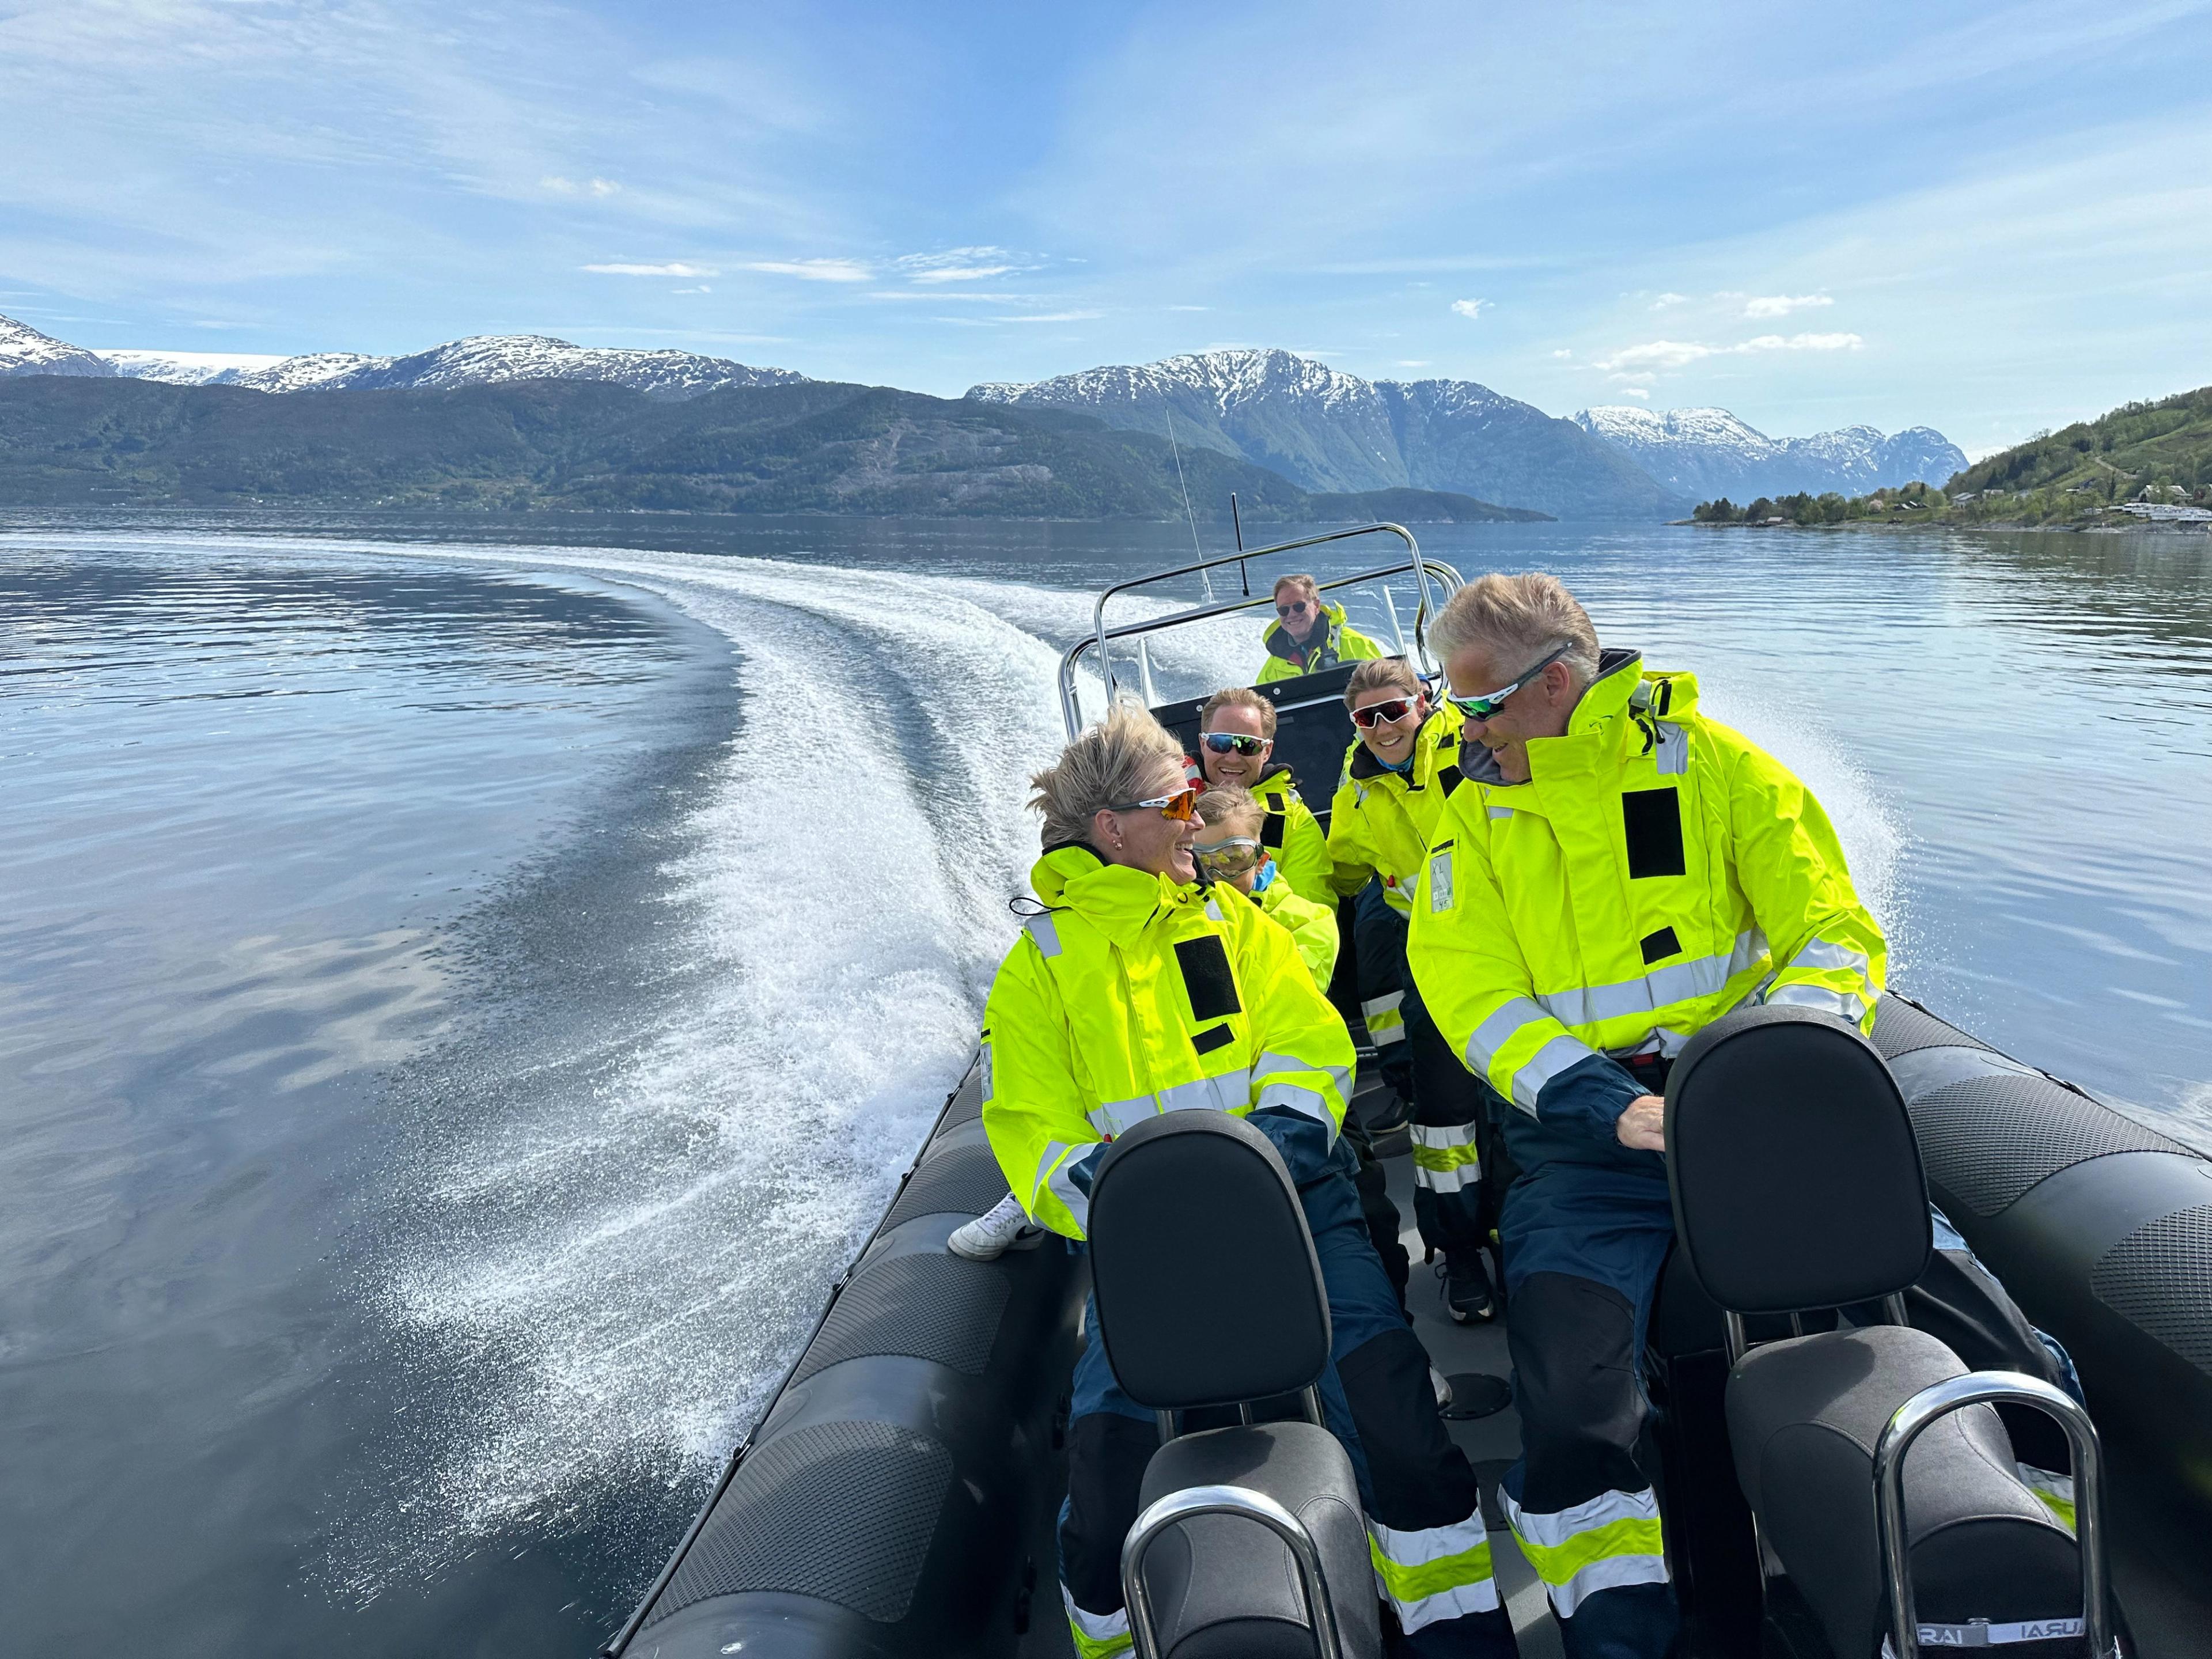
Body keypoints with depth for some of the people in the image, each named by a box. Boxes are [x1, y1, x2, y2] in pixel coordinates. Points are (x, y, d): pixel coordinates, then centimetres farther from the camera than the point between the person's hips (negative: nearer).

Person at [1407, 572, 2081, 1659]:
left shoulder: (1710, 764, 2)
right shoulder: (1476, 813, 5)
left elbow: (1836, 934, -1)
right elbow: (1474, 994, -5)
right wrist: (1609, 1108, -19)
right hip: (1587, 1122, 0)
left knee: (1931, 1273, -17)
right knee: (1565, 1335, -24)